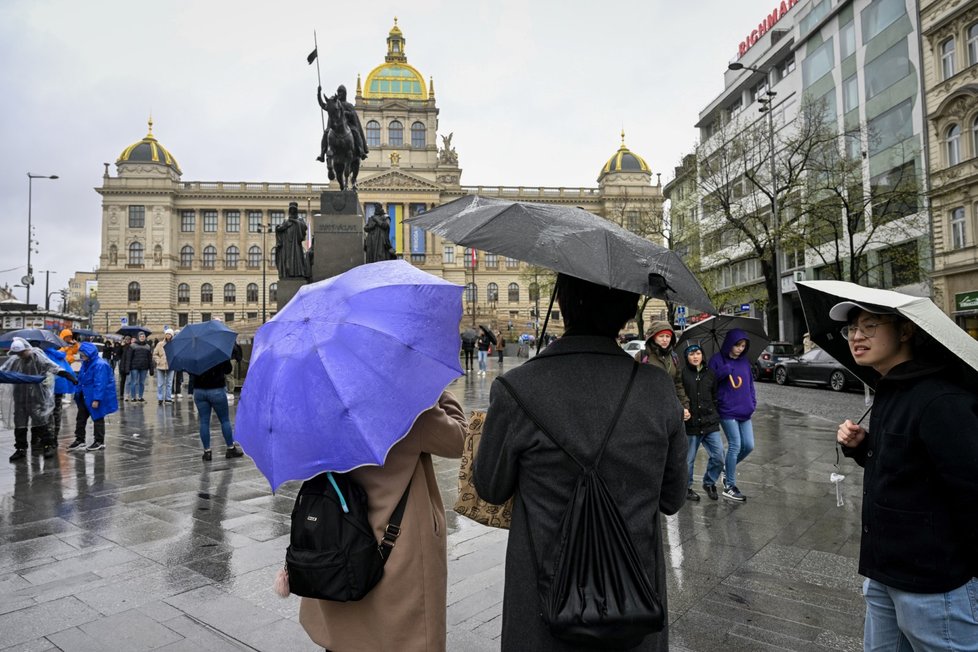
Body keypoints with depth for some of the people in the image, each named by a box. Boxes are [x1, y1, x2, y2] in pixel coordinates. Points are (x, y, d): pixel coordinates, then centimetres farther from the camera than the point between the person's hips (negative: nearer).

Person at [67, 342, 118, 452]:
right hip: (85, 396, 9)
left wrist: (96, 399, -28)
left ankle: (99, 442, 13)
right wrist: (78, 393, 14)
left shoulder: (100, 365, -22)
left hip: (96, 397, -9)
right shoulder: (85, 363, 8)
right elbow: (81, 380, 18)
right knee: (80, 418, 15)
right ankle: (79, 439, 27)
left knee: (98, 418, 3)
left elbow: (99, 384, -26)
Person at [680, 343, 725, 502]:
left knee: (718, 456, 3)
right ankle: (686, 487, 28)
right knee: (688, 459, 8)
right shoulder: (682, 374, -8)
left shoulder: (710, 373, 7)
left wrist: (714, 415, 11)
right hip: (690, 423, -4)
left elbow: (715, 396, 16)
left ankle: (709, 483, 28)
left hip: (710, 423, 4)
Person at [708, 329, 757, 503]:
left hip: (744, 410, 6)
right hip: (727, 411, -6)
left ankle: (728, 469, 31)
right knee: (735, 446, -7)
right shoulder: (717, 359, -7)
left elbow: (750, 382, 16)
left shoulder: (745, 360, 10)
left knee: (749, 445, 4)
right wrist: (726, 369, -22)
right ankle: (729, 487, 5)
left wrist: (753, 401, 4)